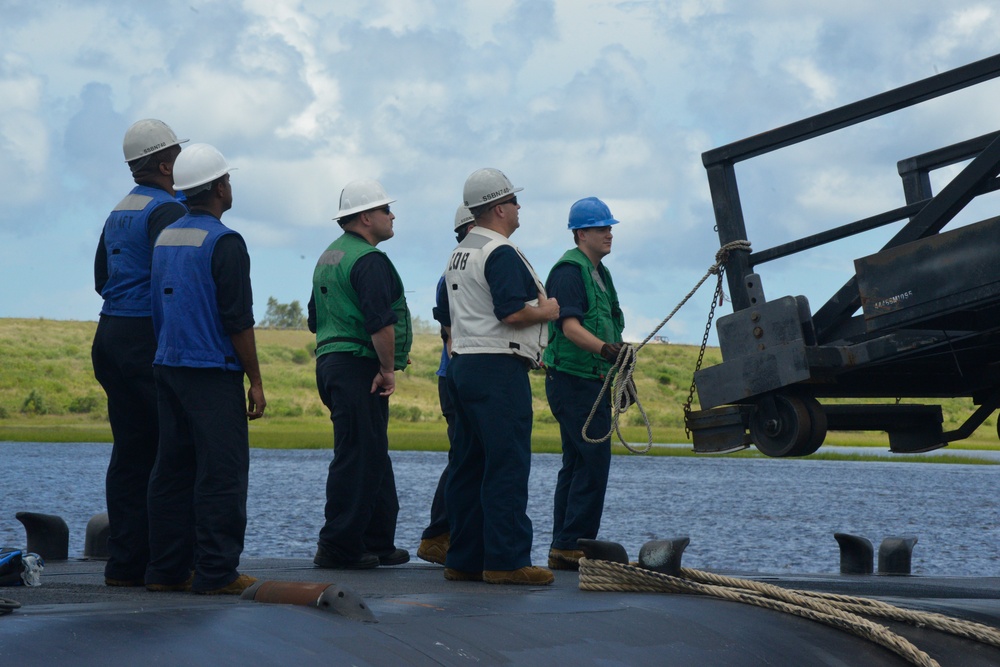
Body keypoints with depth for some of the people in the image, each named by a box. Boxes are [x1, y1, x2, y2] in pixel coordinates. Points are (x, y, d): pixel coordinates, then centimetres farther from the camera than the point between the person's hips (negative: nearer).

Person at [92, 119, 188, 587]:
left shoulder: (119, 212, 18)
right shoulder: (166, 210, -10)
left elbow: (101, 279, 23)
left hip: (111, 337, 9)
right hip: (147, 342, -9)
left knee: (129, 452, 9)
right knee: (167, 452, -6)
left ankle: (123, 561, 9)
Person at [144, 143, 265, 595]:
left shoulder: (164, 239, 13)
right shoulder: (223, 243, -11)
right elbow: (238, 319, -14)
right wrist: (255, 380, -8)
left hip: (167, 368, 8)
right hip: (213, 372, -8)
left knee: (172, 471, 9)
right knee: (221, 473, -5)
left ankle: (166, 570, 10)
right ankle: (216, 571, -6)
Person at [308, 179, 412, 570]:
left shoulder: (328, 258, 20)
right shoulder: (369, 260, -13)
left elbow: (316, 319, 26)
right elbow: (380, 322, -23)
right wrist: (388, 369, -14)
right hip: (359, 367, -10)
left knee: (374, 459, 15)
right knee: (357, 459, -7)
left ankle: (379, 543, 20)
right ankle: (338, 548, -6)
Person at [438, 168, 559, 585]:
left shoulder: (459, 254, 18)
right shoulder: (500, 253, -13)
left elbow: (447, 317, 23)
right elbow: (512, 312, -22)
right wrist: (547, 312, -6)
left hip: (462, 364, 10)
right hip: (498, 367, -10)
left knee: (469, 465, 10)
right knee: (507, 464, -9)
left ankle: (464, 558, 12)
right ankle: (506, 561, -12)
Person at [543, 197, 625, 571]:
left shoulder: (598, 272, 19)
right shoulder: (569, 270, -13)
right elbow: (570, 327, -24)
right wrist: (604, 349, -39)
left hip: (590, 381, 11)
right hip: (574, 381, -11)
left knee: (577, 463, 11)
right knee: (594, 460, -13)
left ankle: (563, 549, 14)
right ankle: (572, 546, -12)